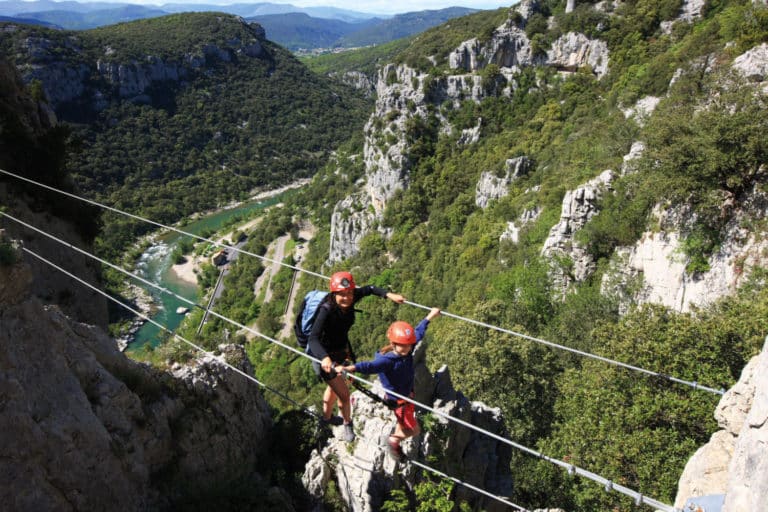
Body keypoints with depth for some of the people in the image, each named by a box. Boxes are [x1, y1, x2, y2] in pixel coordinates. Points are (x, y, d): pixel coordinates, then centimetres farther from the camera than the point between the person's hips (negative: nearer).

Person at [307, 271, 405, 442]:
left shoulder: (351, 298, -19)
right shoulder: (326, 310, -36)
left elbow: (369, 289, 2)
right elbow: (313, 339, -46)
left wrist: (389, 295, -13)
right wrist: (324, 358, -64)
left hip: (342, 350, 7)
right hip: (324, 356, -7)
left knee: (334, 386, 29)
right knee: (344, 393, 0)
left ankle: (327, 417, 56)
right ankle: (347, 424, 32)